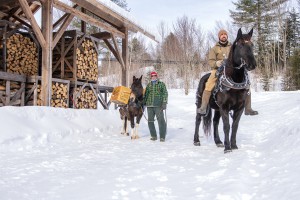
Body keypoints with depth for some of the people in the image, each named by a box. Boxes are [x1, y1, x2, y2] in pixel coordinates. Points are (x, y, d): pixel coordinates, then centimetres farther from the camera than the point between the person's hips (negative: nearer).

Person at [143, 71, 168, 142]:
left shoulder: (161, 84, 3)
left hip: (158, 105, -4)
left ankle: (162, 137, -1)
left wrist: (164, 103, -12)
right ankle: (153, 136, 18)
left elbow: (165, 93, -2)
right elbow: (145, 95, 21)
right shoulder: (148, 85, 15)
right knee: (150, 121, 7)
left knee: (161, 120, -7)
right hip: (149, 105, 5)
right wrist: (143, 103, 16)